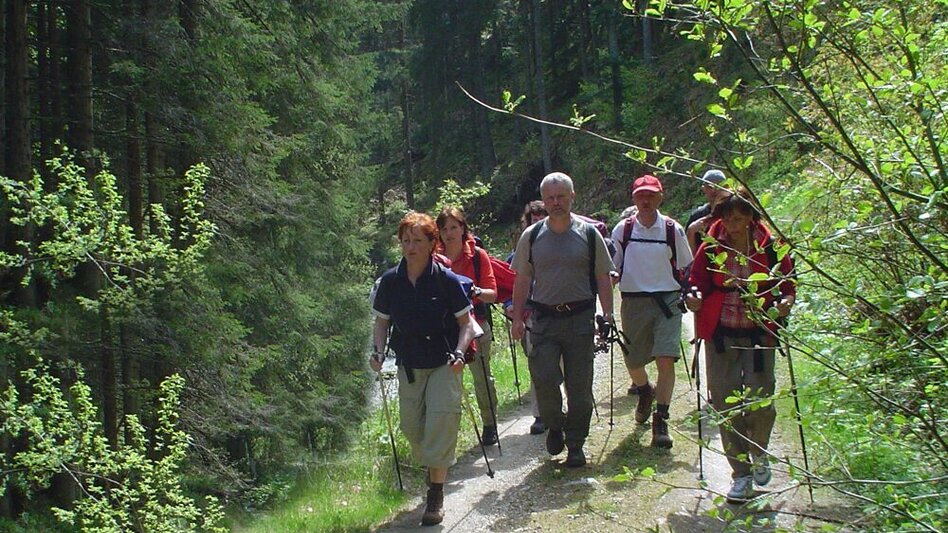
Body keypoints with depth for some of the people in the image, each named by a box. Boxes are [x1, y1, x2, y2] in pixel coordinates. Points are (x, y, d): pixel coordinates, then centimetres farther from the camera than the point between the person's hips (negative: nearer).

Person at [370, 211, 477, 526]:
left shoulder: (446, 280, -11)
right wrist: (378, 352, -7)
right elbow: (381, 322, 9)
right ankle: (432, 469, 33)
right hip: (409, 365, 3)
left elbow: (466, 324, -4)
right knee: (411, 425, 5)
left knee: (441, 419, -13)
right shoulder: (390, 281, -3)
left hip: (443, 363, -3)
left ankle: (436, 495, -8)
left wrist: (459, 353, -20)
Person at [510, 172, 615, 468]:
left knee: (579, 385, 3)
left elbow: (603, 277, 7)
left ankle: (576, 443, 18)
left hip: (580, 318, 0)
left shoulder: (589, 234, 4)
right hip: (543, 319, 0)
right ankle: (554, 425, 16)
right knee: (544, 378, -12)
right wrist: (517, 318, 4)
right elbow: (522, 280, 9)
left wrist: (608, 315, 0)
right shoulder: (531, 236, 5)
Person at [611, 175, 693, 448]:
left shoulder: (673, 229, 0)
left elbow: (686, 268, 10)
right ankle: (645, 392, 46)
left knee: (666, 360, -15)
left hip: (668, 301, -2)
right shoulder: (623, 229, 1)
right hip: (633, 301, 2)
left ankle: (661, 420, -8)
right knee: (632, 361, 11)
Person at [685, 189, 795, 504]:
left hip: (759, 335, -1)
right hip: (720, 334, 1)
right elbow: (699, 280, 9)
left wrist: (785, 300, -14)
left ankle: (759, 452, 28)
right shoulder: (711, 247, 0)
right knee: (725, 402, 0)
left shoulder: (769, 247, -3)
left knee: (760, 400, -6)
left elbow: (786, 280, 6)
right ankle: (741, 474, 12)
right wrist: (695, 295, -12)